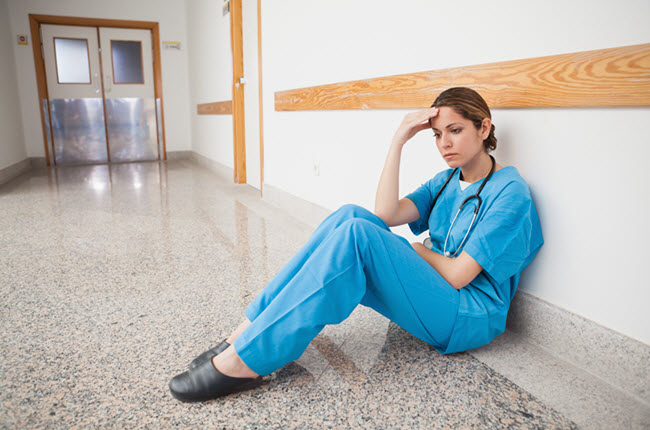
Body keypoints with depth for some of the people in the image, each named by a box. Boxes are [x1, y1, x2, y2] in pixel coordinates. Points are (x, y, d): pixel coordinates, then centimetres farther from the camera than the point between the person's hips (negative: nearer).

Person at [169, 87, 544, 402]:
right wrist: (399, 140, -7)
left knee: (356, 233, -30)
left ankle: (244, 360, -27)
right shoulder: (446, 182, 13)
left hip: (471, 318, -7)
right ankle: (250, 330, -18)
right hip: (430, 295, 7)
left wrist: (417, 249, 1)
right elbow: (386, 214, -5)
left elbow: (458, 275, -16)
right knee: (350, 215, -17)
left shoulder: (510, 192, -9)